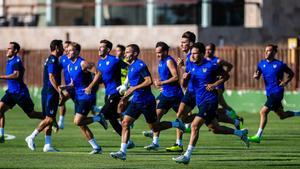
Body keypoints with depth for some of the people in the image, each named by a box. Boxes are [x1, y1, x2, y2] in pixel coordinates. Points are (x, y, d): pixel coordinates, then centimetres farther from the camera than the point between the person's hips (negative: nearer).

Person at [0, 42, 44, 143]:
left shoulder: (17, 61, -16)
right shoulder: (9, 61, 12)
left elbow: (16, 75, -29)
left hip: (20, 93, -8)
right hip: (11, 92, 8)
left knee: (31, 114, 3)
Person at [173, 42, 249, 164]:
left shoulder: (210, 66, -10)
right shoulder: (192, 66, 8)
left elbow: (226, 76, -1)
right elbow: (185, 85, 10)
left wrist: (214, 84, -13)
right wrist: (185, 78, -12)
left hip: (210, 100, -8)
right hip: (200, 102, 8)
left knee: (195, 126, -17)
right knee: (215, 129, 16)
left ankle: (187, 156, -16)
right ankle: (240, 133, 36)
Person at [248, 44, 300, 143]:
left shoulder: (280, 64, -7)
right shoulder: (262, 64, 7)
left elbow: (291, 74, 4)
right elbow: (258, 76, 9)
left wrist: (285, 82, -11)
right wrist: (256, 76, -14)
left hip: (277, 92, -7)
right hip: (269, 93, 7)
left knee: (263, 112, -17)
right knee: (282, 115, 17)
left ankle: (258, 136, -15)